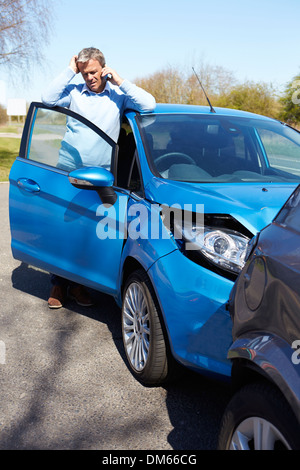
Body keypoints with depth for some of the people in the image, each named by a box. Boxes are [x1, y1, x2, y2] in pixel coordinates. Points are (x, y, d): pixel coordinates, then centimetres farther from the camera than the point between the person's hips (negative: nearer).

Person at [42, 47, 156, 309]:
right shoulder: (74, 92, 6)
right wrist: (70, 71, -8)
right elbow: (48, 99, -11)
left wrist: (118, 81, -9)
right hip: (67, 170, 0)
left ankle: (77, 283, 18)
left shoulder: (117, 95, 4)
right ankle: (59, 283, 13)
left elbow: (149, 105, -9)